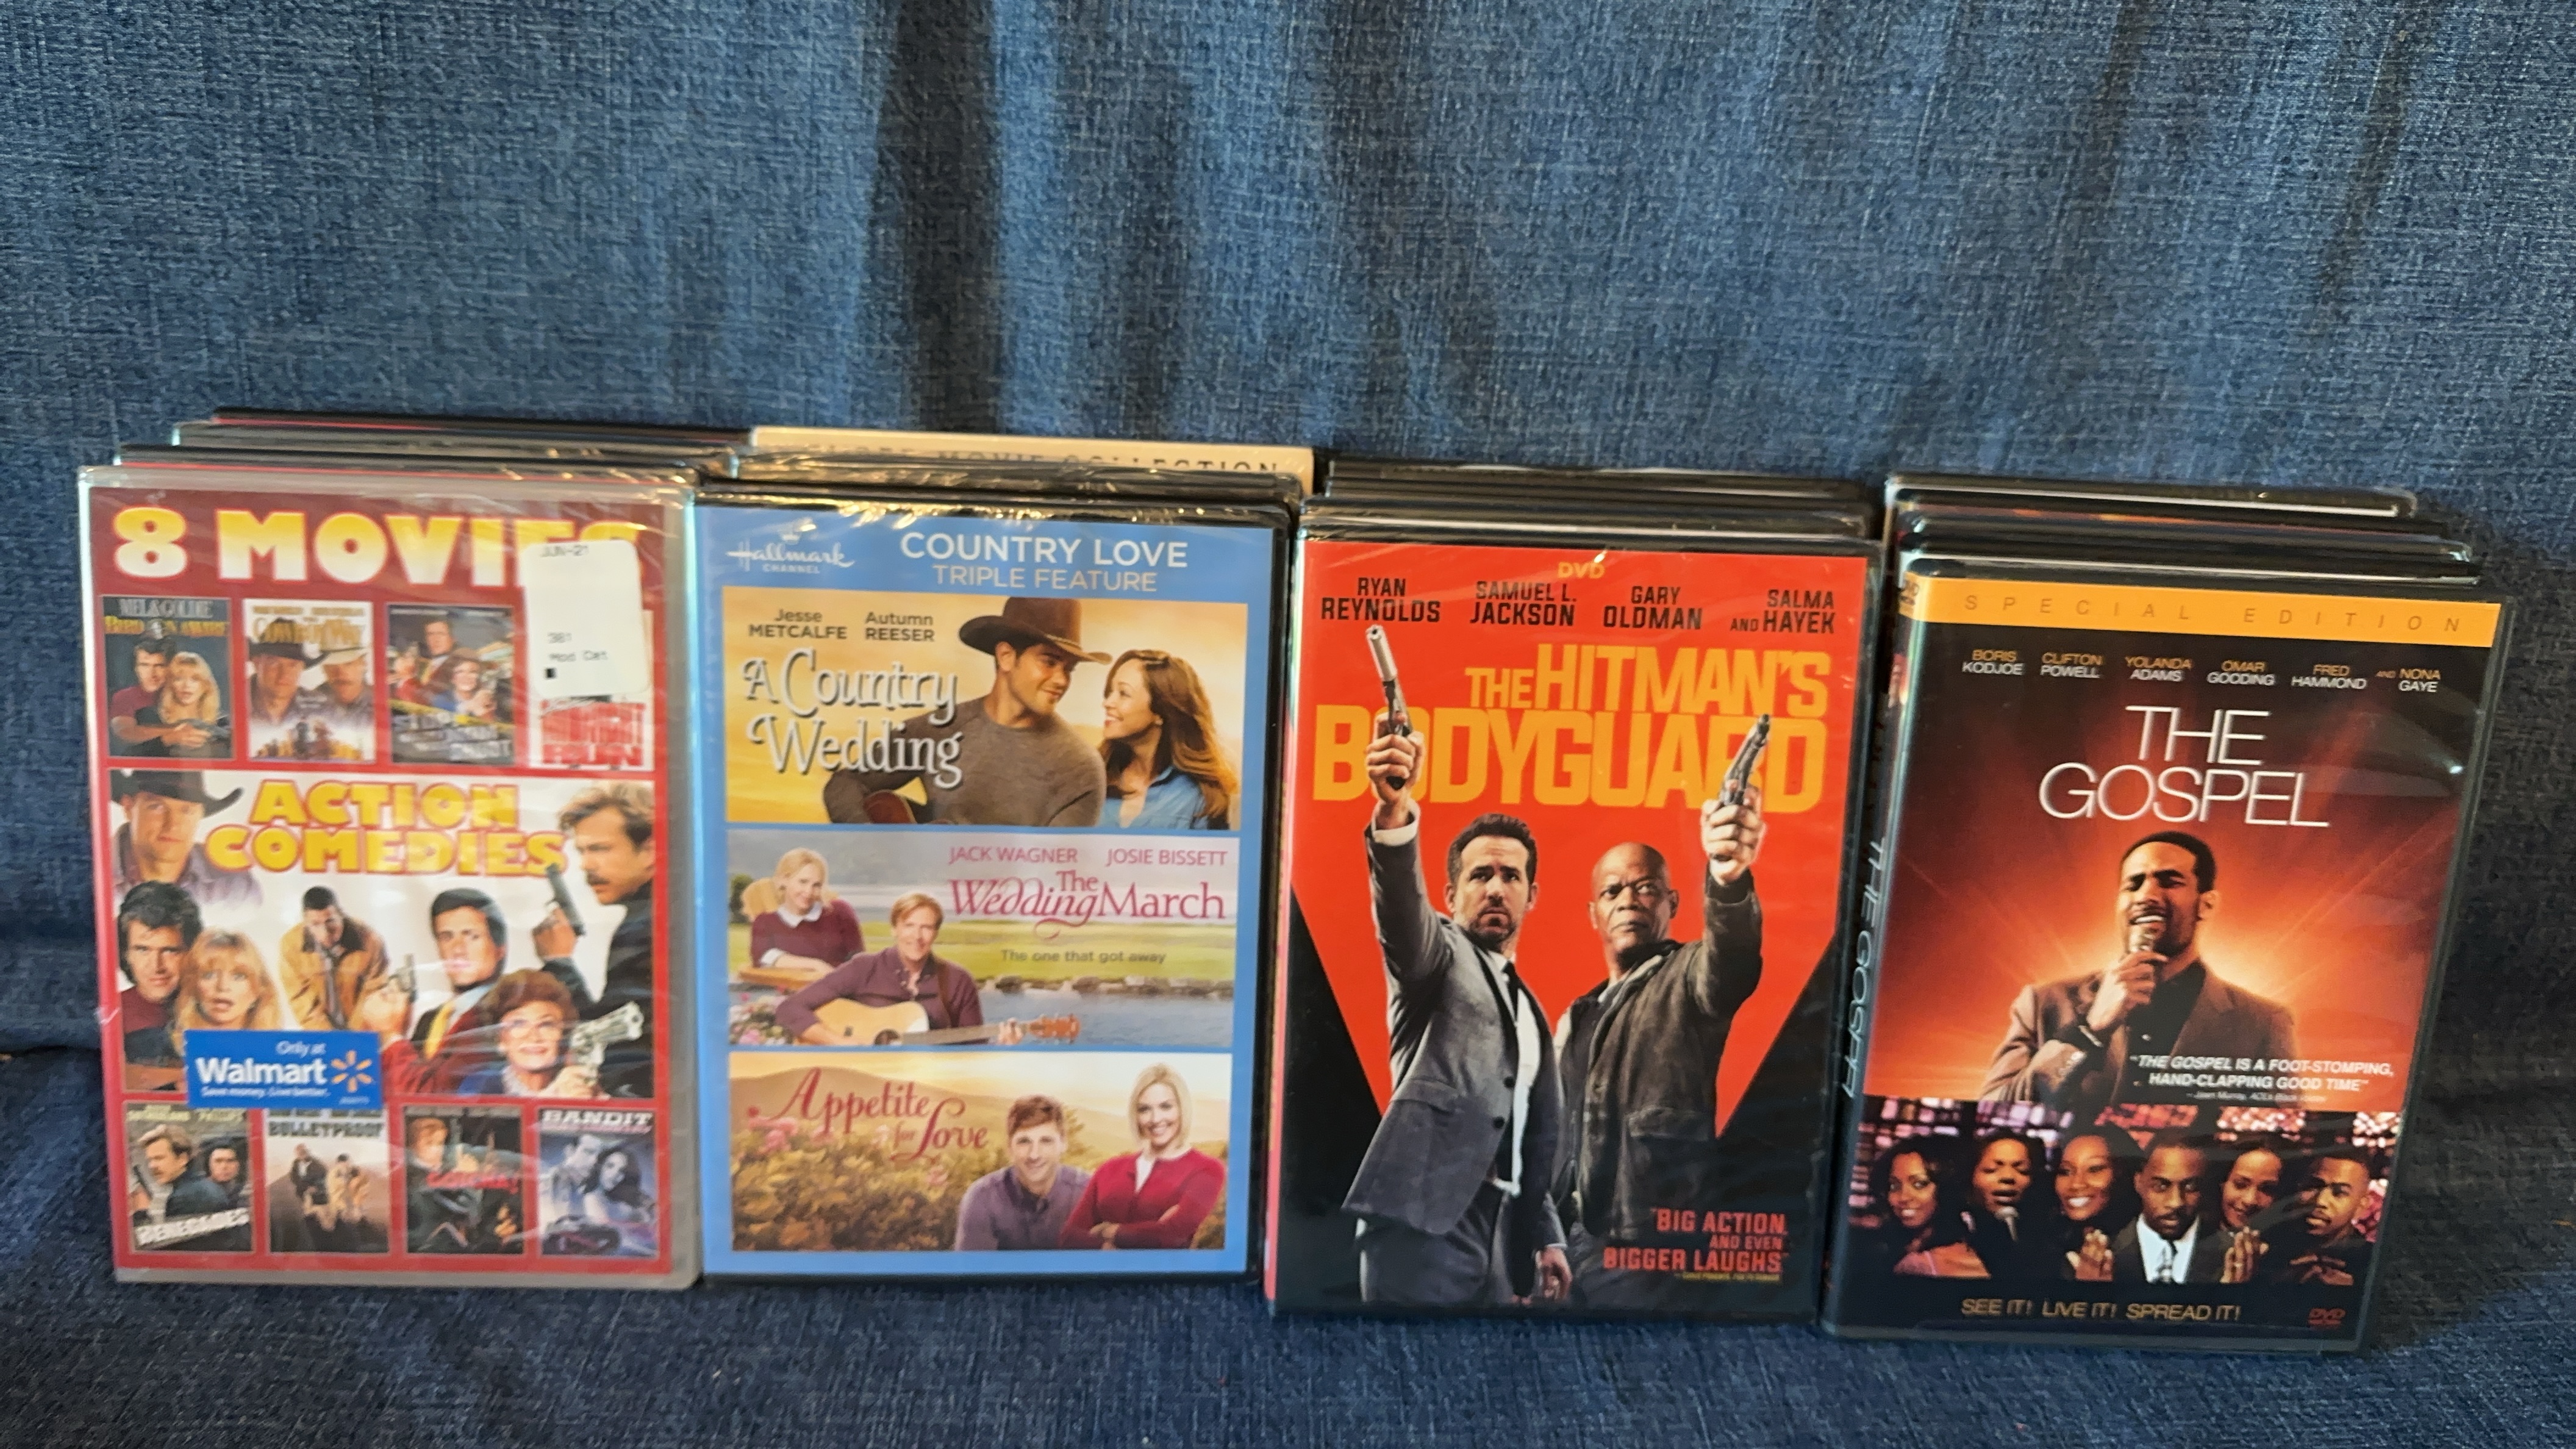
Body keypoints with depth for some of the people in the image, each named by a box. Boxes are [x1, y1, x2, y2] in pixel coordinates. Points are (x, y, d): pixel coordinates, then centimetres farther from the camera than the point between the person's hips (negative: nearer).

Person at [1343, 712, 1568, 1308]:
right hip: (1424, 1218, -7)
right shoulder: (1437, 955, 7)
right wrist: (1394, 812, -36)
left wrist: (1546, 1237, 19)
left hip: (1496, 1235, 7)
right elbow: (1401, 903, -17)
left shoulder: (1529, 1010, 27)